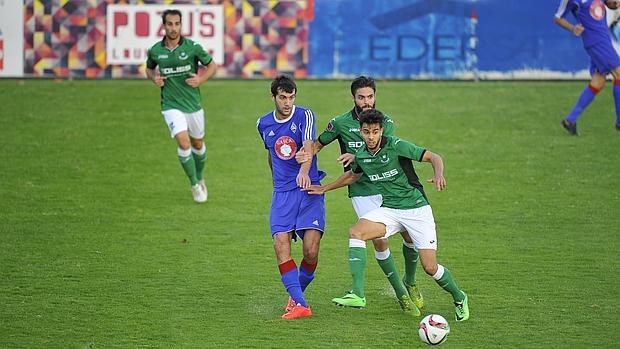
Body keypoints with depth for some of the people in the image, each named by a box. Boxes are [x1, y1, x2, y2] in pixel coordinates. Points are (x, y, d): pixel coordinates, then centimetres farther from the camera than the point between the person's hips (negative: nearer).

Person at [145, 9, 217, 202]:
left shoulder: (193, 47, -9)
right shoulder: (155, 51, -5)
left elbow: (212, 66, 2)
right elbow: (149, 69, 16)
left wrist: (200, 79, -15)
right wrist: (155, 78, -6)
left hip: (193, 105, 1)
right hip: (171, 106, -1)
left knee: (198, 144, 17)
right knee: (183, 143, -19)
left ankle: (200, 179, 43)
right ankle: (194, 186, -4)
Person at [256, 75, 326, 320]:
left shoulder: (305, 116, -6)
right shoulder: (264, 124, 10)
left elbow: (308, 146, -23)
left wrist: (304, 171, -42)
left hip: (309, 189, -3)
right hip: (282, 193, 3)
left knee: (311, 250, -13)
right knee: (281, 245, -16)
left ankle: (298, 292, 14)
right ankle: (300, 304, -16)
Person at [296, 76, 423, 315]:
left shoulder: (386, 122, 0)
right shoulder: (341, 123, -1)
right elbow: (318, 144, 10)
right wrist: (307, 157, -13)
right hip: (362, 192, -2)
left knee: (410, 235, -2)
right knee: (379, 241, -11)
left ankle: (410, 283, 25)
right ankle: (401, 295, 2)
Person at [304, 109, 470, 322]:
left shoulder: (396, 146, -16)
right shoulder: (361, 155, 3)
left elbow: (434, 157, -15)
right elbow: (353, 175, 27)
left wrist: (438, 175, -35)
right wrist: (324, 188, 31)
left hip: (416, 209, -5)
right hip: (389, 210, 5)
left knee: (430, 267, -9)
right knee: (356, 232, -22)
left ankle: (459, 298, 22)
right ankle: (357, 294, -26)